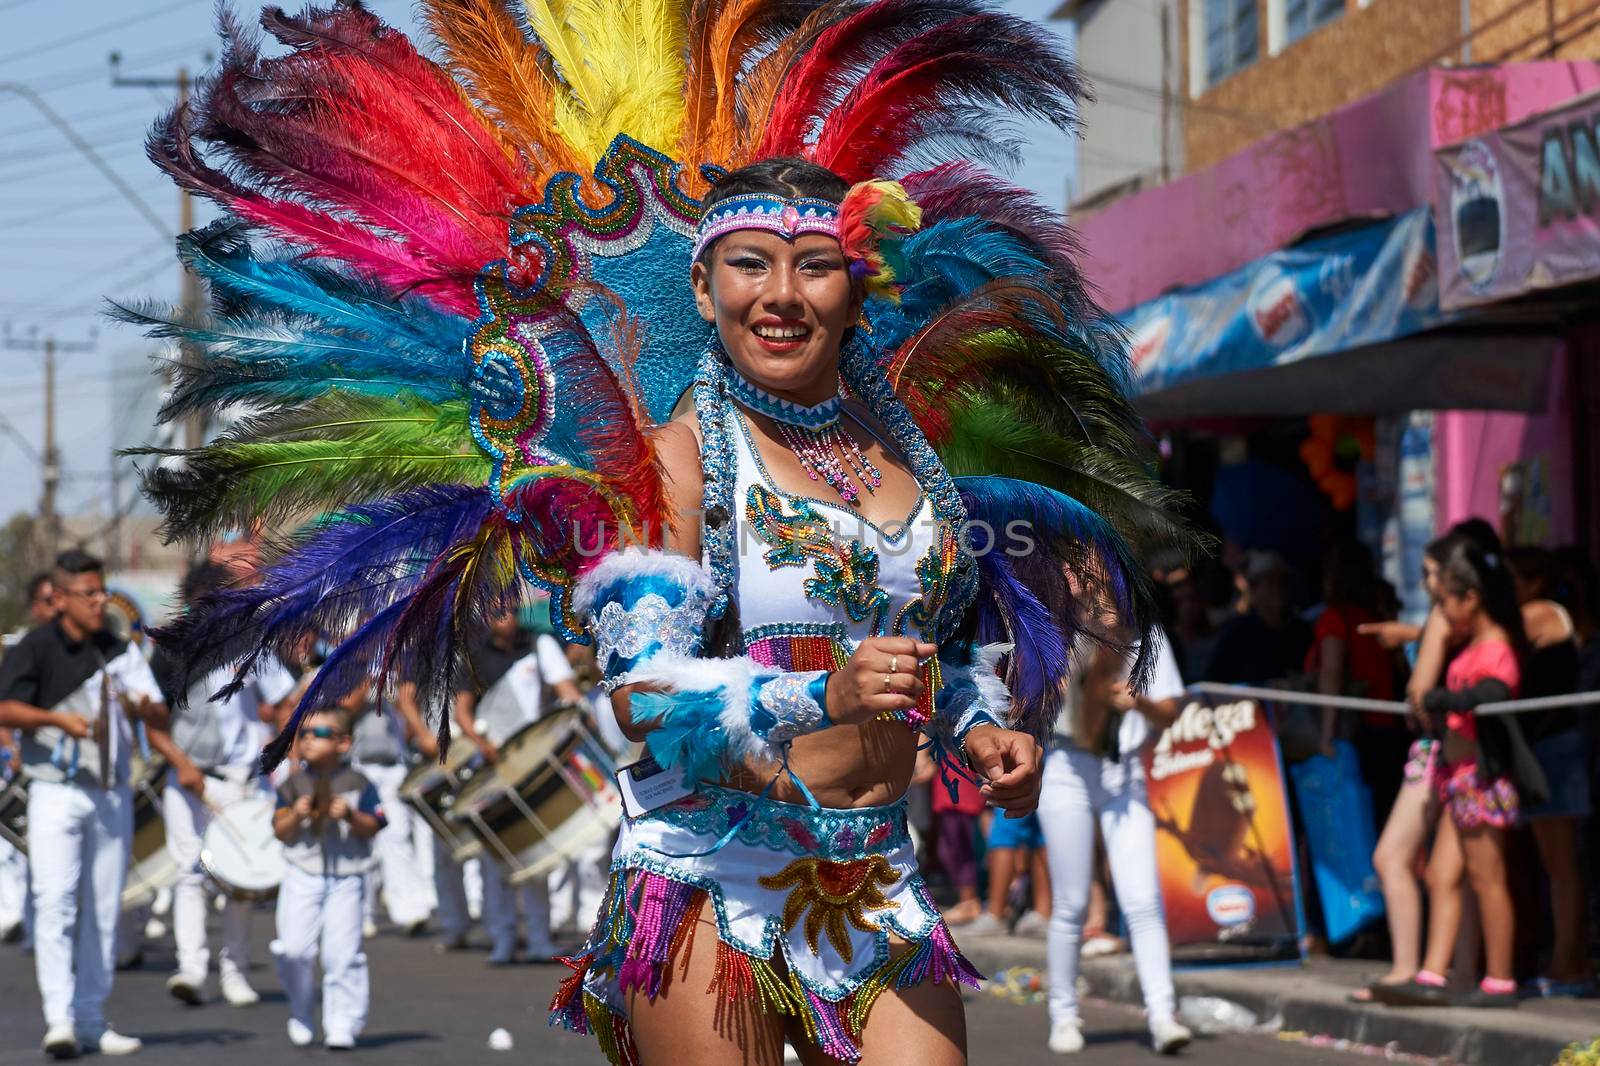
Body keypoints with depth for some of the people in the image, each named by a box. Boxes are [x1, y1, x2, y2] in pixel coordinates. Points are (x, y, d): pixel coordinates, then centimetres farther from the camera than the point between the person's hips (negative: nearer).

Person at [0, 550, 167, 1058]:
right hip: (57, 792, -5)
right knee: (55, 902, -14)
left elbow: (160, 716, 6)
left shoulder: (121, 650, 10)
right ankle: (59, 1017, -18)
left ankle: (92, 1017, 15)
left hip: (113, 794, 5)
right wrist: (58, 718, -27)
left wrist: (144, 709, -18)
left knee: (103, 910, 7)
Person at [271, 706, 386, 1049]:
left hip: (346, 880, -2)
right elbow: (281, 832, 4)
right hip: (302, 876, 2)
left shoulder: (358, 785, 1)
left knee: (341, 953, -6)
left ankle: (342, 1023, 2)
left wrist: (351, 816, -18)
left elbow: (372, 828, 0)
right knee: (295, 949, -6)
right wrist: (295, 815, -15)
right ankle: (301, 1014, 16)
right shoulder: (293, 785, 6)